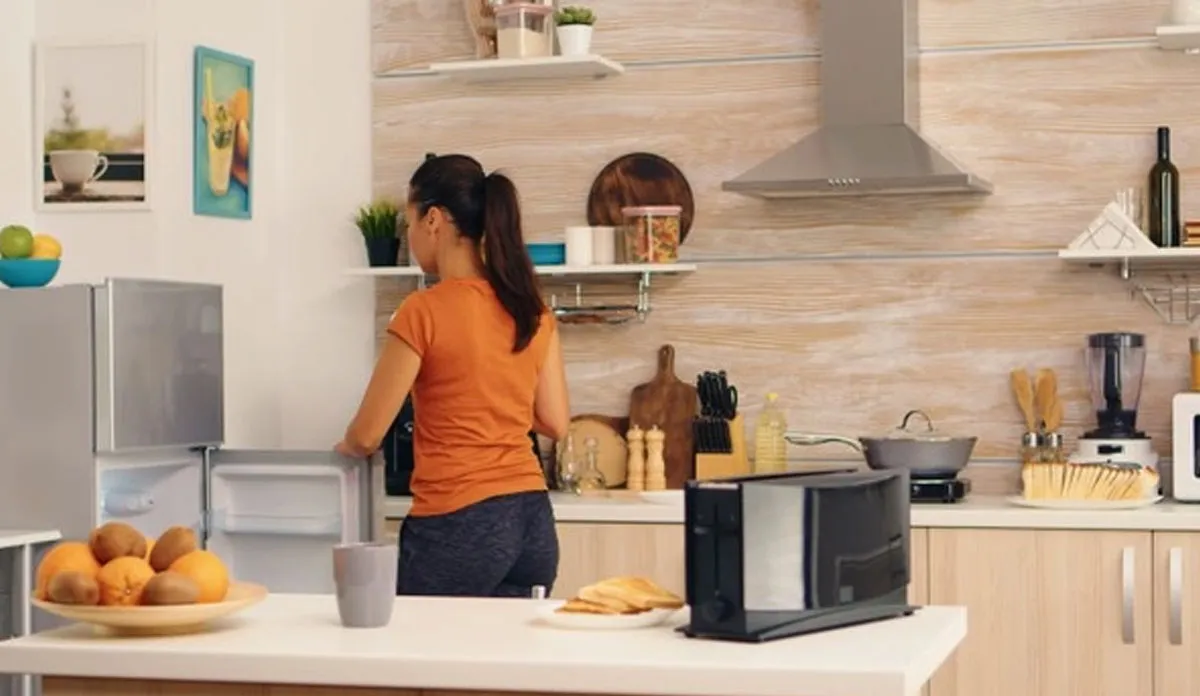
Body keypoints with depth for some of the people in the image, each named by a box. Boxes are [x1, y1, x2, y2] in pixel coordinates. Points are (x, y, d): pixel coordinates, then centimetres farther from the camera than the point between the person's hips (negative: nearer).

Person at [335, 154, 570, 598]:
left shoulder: (424, 311, -11)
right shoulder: (532, 310, 6)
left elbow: (366, 436, -6)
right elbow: (556, 423, 12)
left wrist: (345, 446, 15)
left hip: (458, 526, -6)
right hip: (533, 521, 6)